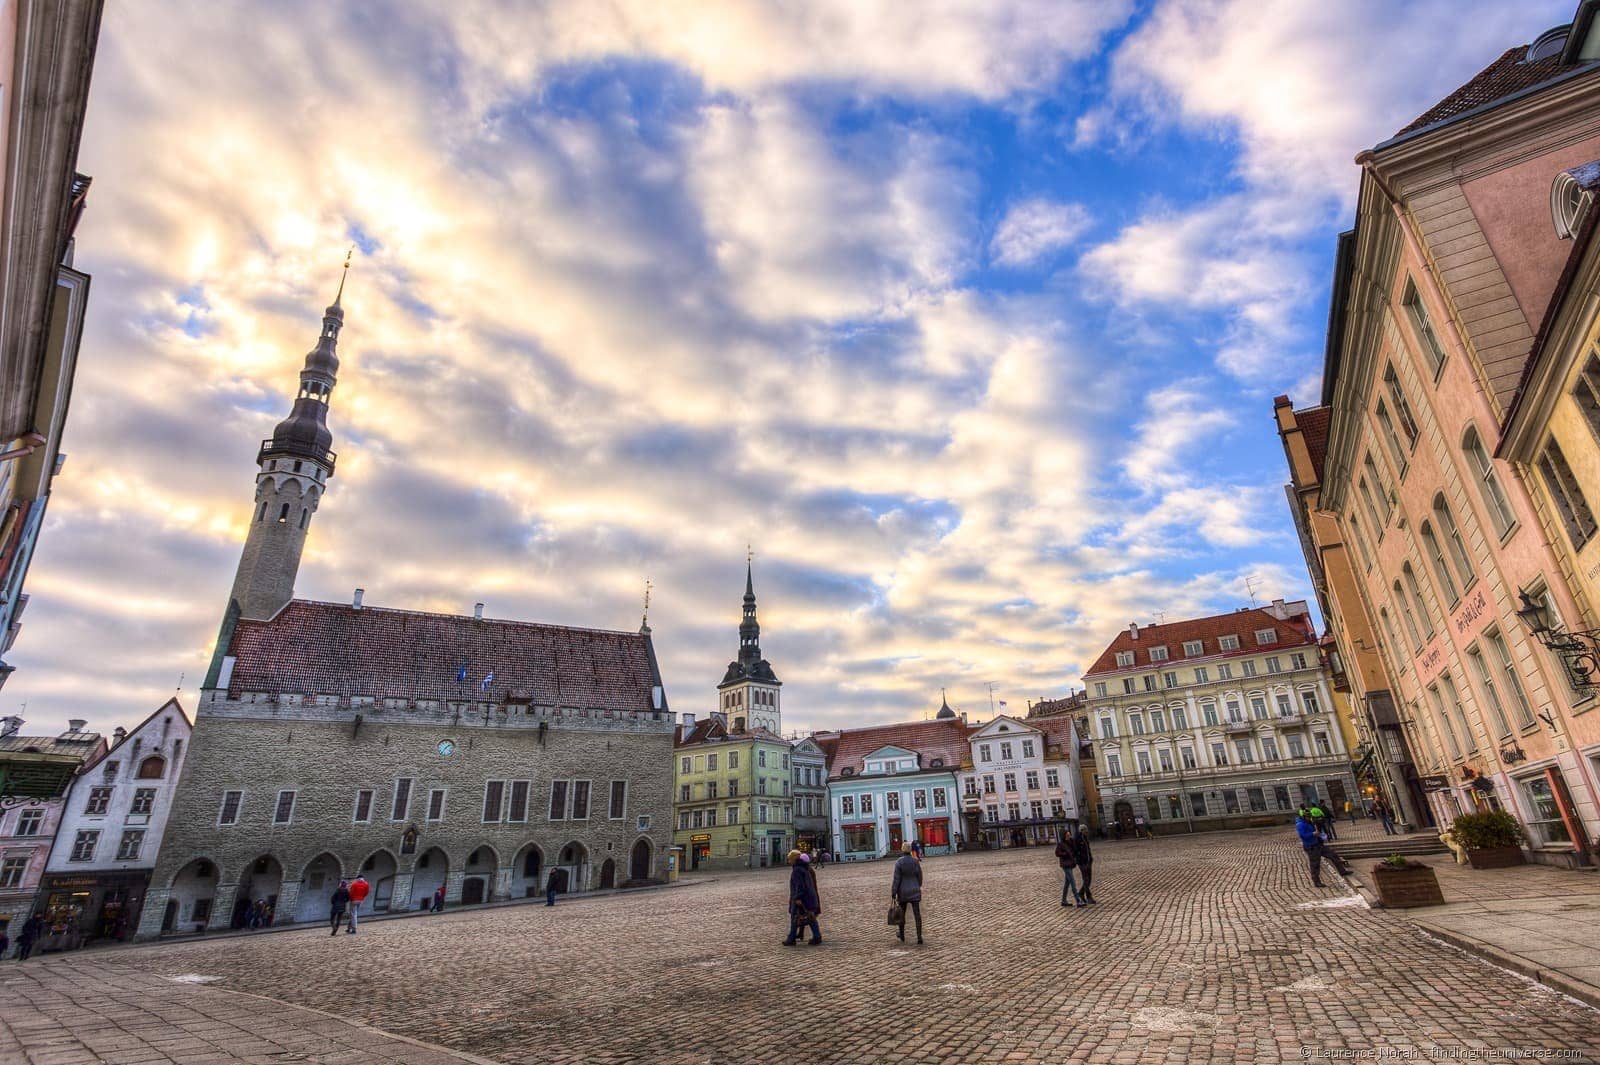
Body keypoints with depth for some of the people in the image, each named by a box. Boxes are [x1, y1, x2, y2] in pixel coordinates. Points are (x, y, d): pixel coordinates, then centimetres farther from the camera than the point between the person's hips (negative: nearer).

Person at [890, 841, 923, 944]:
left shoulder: (899, 863, -13)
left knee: (902, 913, 16)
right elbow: (920, 877, 6)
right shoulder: (916, 861, -3)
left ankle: (902, 935, 31)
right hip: (914, 891, 2)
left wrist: (893, 893, -7)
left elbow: (896, 879, -13)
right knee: (917, 913, 2)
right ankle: (919, 937, -6)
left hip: (903, 892, -2)